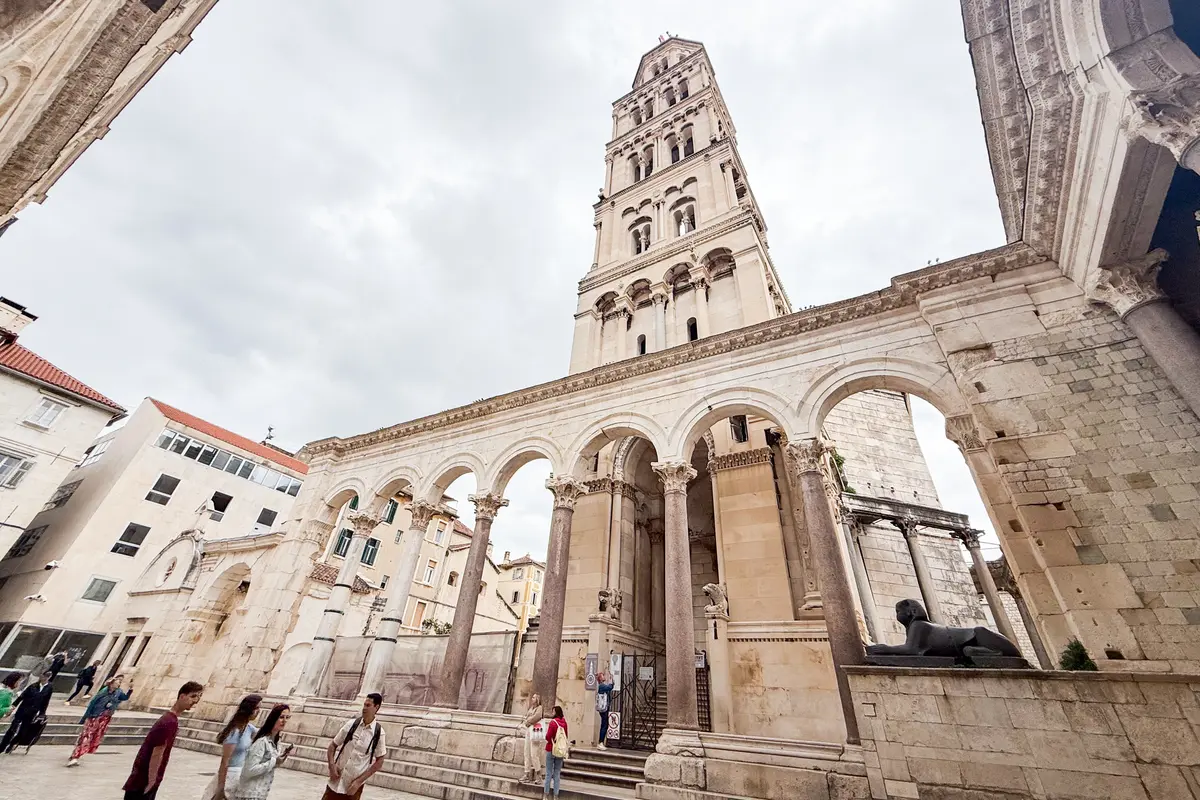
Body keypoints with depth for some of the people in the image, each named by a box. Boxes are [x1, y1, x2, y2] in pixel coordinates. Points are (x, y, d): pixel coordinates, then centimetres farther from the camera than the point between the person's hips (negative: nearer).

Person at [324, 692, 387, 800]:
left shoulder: (378, 732, -11)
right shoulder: (351, 724, -5)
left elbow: (379, 761, -6)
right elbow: (333, 745, 6)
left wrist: (359, 781, -9)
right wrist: (332, 765, -9)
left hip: (352, 785, -2)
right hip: (336, 781, 2)